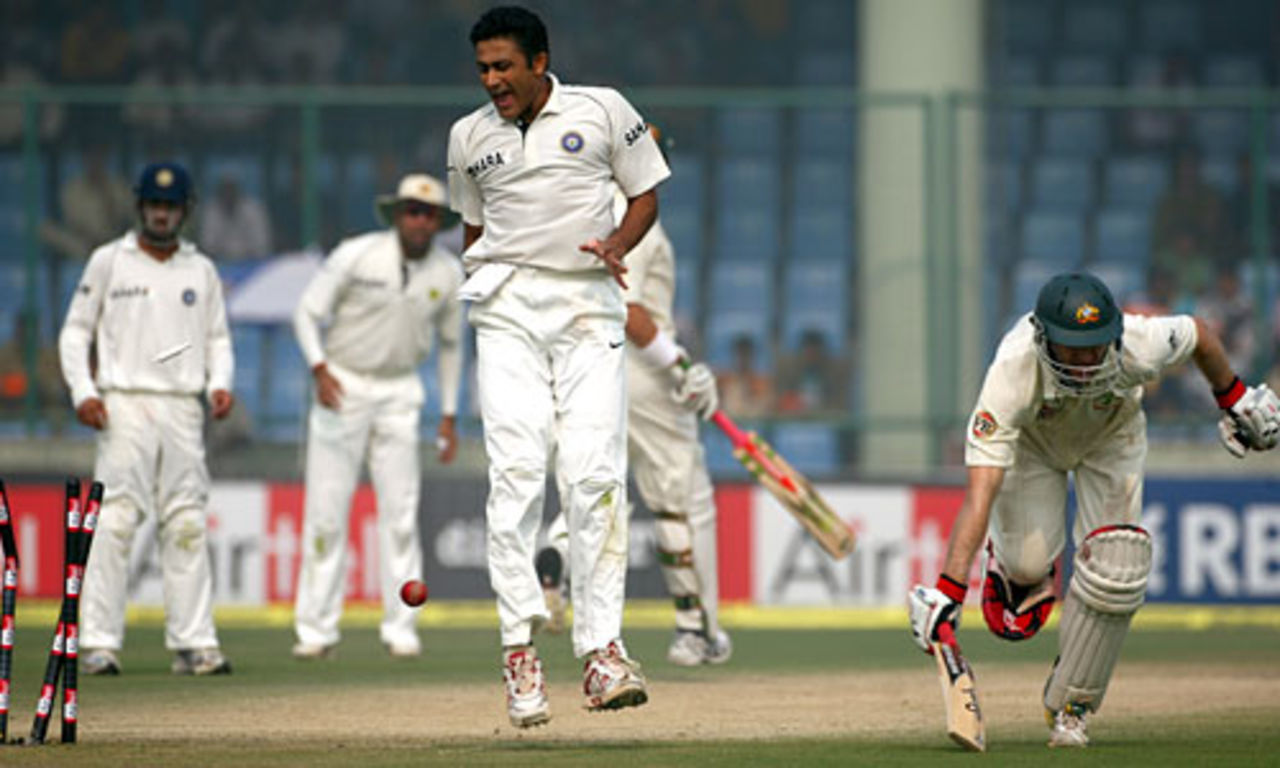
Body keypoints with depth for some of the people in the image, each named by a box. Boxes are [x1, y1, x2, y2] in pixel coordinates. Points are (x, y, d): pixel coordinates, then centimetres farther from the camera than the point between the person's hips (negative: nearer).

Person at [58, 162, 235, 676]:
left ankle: (193, 643, 0)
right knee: (115, 522, -11)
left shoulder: (201, 270, 14)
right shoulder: (108, 262, 5)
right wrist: (83, 391, -7)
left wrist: (220, 383, -2)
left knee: (188, 527, 0)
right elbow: (76, 330, 6)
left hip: (183, 408, 3)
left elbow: (217, 338, 18)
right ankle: (99, 642, -12)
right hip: (124, 404, -3)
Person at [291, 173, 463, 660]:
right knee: (326, 507, -5)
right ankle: (316, 629, -1)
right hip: (343, 386, -3)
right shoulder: (356, 256, -12)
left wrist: (448, 415, 11)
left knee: (401, 509, -3)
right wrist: (319, 368, -24)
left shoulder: (447, 272, -1)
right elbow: (308, 312, -8)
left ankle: (401, 628, 2)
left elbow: (449, 341, 12)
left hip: (399, 393, 3)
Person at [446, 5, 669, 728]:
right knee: (516, 471, -12)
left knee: (596, 476, -10)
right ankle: (520, 645, -12)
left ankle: (601, 650, -7)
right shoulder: (469, 138, 11)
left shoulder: (603, 112, 3)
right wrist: (478, 277, 6)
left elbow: (646, 194, 9)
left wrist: (615, 246, -9)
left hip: (589, 307, -1)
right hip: (507, 310, 2)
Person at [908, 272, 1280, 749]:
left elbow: (1197, 334, -13)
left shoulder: (1141, 346, -39)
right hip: (1032, 441, -1)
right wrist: (948, 592, -54)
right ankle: (1009, 559, 26)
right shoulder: (1012, 374, -44)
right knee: (1029, 560, -16)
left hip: (1111, 439, 1)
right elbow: (981, 489, -48)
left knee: (1114, 567, -17)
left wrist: (1235, 401, 4)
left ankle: (1069, 706, 3)